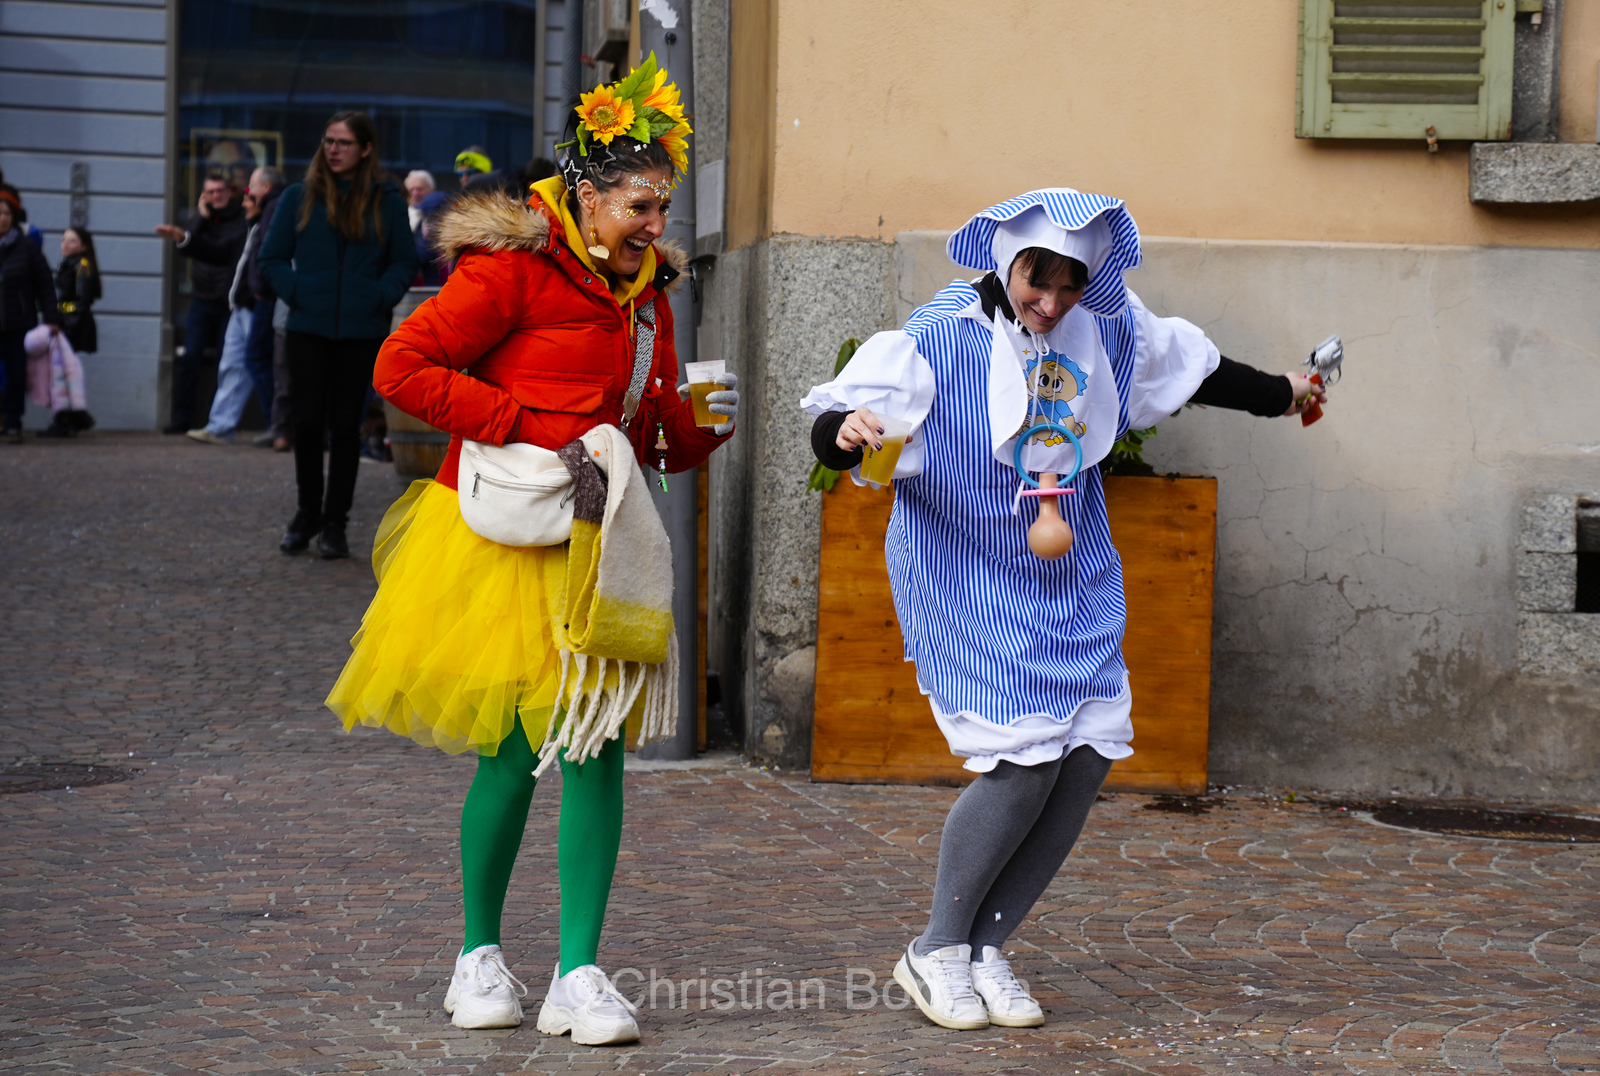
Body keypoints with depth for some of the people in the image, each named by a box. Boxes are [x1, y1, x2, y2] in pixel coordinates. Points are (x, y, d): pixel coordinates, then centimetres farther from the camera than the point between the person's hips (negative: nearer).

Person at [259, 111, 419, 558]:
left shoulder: (386, 201, 5)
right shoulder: (299, 198, 5)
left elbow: (404, 262, 8)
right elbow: (272, 258, 8)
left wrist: (381, 298, -7)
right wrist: (296, 292, -7)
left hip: (362, 332, 0)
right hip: (308, 330, 0)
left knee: (346, 425, 3)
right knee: (309, 421, -1)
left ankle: (335, 523, 10)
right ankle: (307, 514, 16)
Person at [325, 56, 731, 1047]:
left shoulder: (647, 294, 13)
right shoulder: (513, 270, -10)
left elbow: (661, 444, 20)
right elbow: (402, 365, -15)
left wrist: (705, 429, -3)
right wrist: (529, 429, -17)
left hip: (595, 550, 6)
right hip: (502, 545, -6)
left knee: (598, 747, -2)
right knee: (512, 753, -3)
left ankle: (579, 975, 1)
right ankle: (480, 956, 16)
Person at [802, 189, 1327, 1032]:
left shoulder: (1108, 329, 0)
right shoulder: (939, 338, -16)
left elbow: (1186, 369, 20)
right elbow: (835, 428, -21)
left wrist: (1277, 394, 34)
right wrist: (848, 432, -45)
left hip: (1070, 580, 6)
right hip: (967, 578, -6)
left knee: (1088, 756, -4)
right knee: (1025, 758, -17)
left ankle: (987, 948, 11)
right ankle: (936, 953, 2)